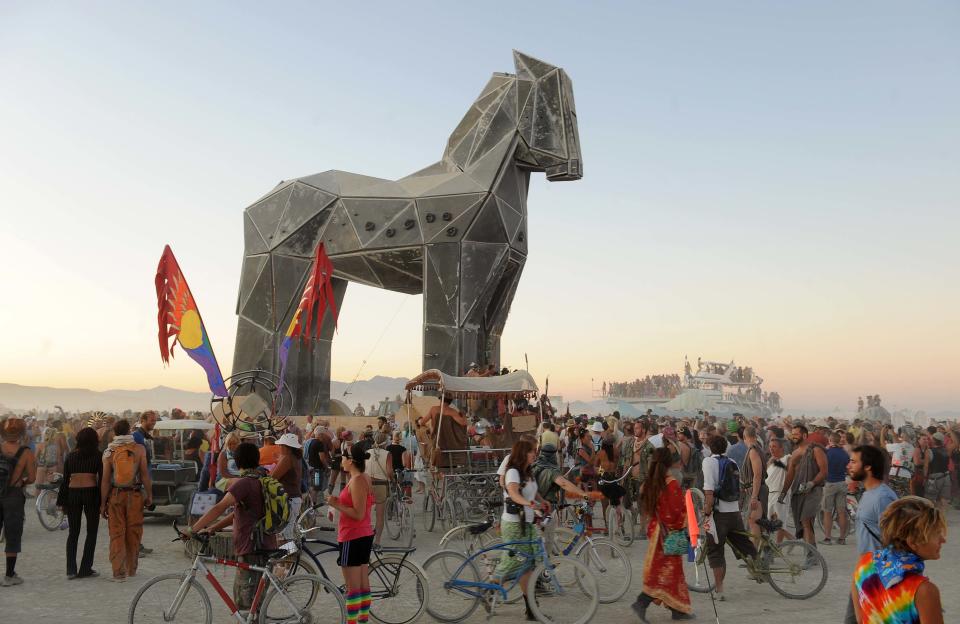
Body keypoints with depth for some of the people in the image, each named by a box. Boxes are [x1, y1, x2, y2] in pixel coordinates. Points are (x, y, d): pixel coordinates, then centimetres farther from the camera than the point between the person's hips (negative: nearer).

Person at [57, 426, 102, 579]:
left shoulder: (70, 456, 7)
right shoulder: (98, 456, -2)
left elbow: (65, 480, 8)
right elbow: (102, 479, -7)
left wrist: (62, 501, 13)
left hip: (72, 494, 3)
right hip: (91, 494, -3)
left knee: (73, 533, 12)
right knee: (91, 532, 7)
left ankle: (71, 569, 6)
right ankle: (85, 569, 5)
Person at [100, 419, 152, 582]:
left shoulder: (109, 452, -3)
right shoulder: (139, 449, -4)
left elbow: (105, 479, -4)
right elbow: (145, 474, -5)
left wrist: (103, 503, 2)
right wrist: (149, 495, 4)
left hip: (115, 495, 0)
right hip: (135, 495, 0)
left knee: (117, 534, 6)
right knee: (133, 533, 11)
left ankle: (119, 572, 3)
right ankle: (131, 569, 22)